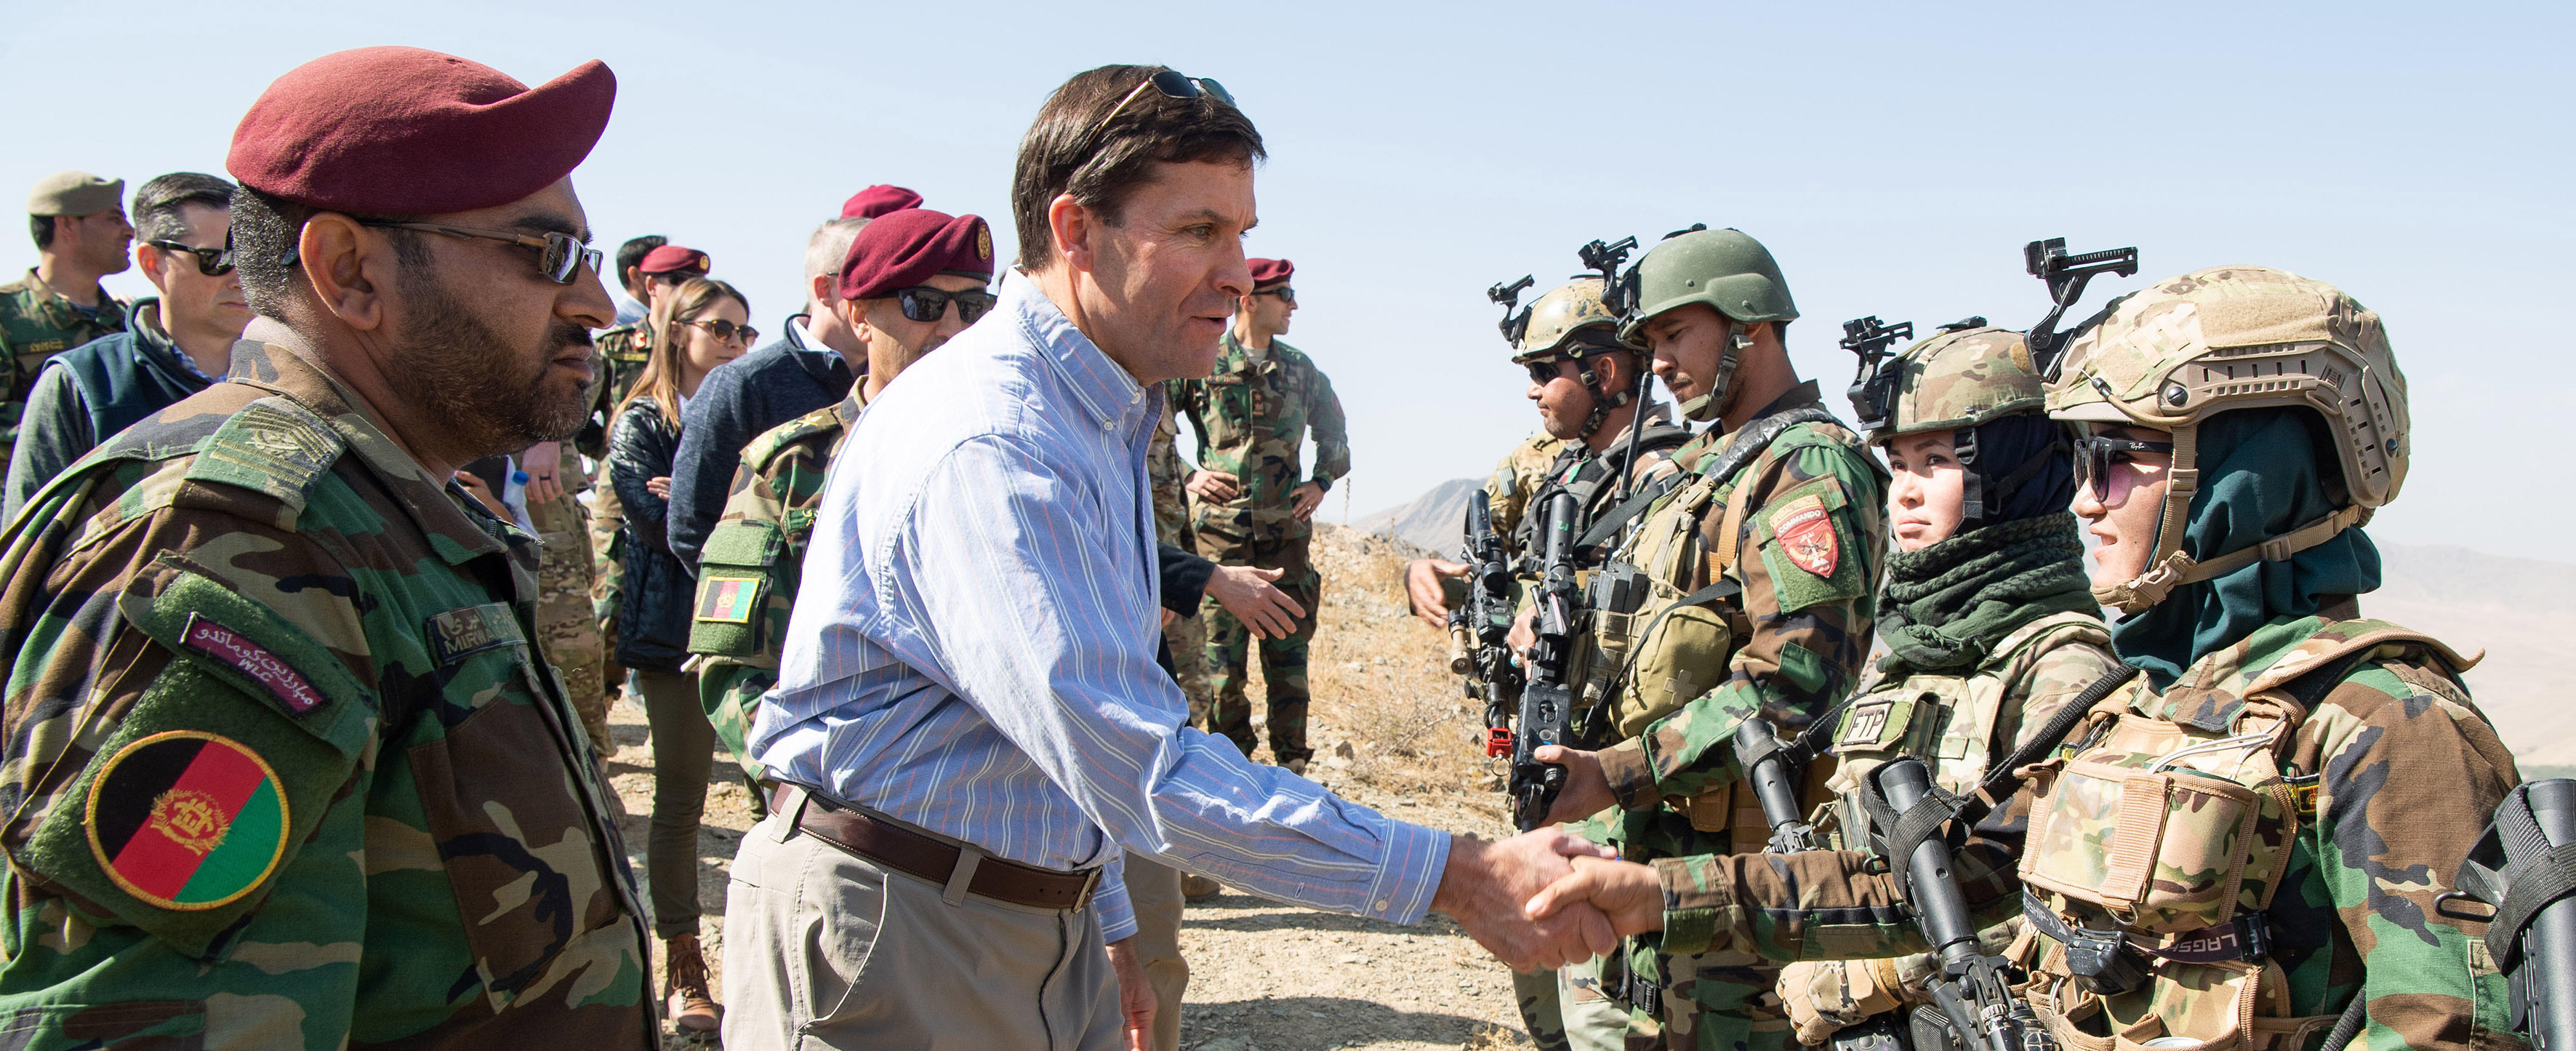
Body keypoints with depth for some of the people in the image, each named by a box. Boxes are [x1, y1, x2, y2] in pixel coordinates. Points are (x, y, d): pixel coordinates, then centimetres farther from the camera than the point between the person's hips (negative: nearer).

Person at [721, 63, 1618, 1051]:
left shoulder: (1102, 418, 9)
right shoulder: (988, 446, -25)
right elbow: (1139, 770, -30)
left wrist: (1105, 925, 19)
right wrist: (1456, 877, -29)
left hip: (1041, 922, 9)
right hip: (888, 941, -9)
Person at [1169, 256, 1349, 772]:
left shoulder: (1300, 369, 12)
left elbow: (1334, 433, 25)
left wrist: (1321, 481, 10)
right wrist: (1188, 476, -6)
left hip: (1286, 534, 3)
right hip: (1221, 531, -3)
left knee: (1289, 658, 4)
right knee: (1222, 657, 0)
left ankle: (1291, 764, 12)